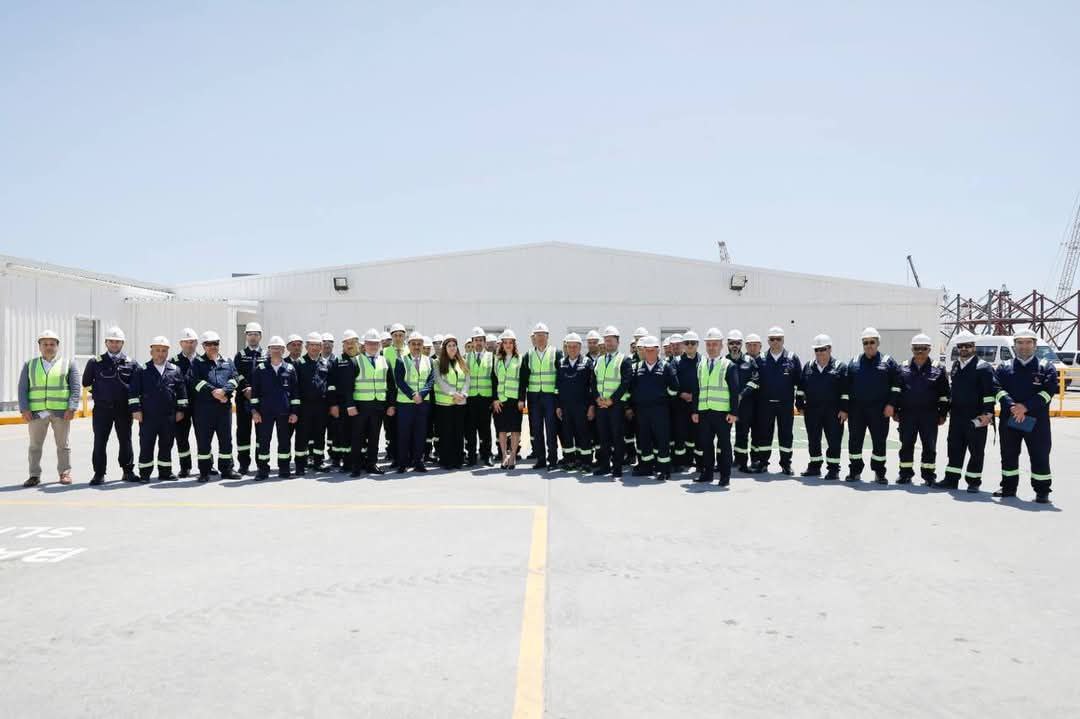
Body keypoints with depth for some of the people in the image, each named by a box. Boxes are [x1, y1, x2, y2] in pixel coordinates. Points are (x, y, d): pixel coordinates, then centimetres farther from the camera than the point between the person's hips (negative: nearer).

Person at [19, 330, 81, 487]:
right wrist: (24, 409, -4)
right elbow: (23, 389, 8)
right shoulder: (29, 365, 13)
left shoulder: (68, 363, 7)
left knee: (63, 444, 4)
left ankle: (65, 473, 11)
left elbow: (75, 388, 1)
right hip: (36, 412, 2)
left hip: (61, 411, -2)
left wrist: (72, 408, -10)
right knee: (35, 445, 3)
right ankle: (34, 475, 10)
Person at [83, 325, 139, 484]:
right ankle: (99, 474, 8)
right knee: (99, 442, 1)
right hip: (102, 409, 0)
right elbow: (86, 382, 12)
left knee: (125, 441, 8)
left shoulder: (131, 363, 5)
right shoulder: (95, 362, 4)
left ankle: (128, 471, 17)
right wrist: (98, 394, 7)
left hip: (123, 409, 1)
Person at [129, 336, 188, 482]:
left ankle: (165, 472, 19)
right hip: (148, 416, -2)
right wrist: (135, 409, -7)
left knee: (166, 445, 9)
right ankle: (144, 474, 11)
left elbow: (182, 392, 9)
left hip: (169, 416, 2)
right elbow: (134, 392, 0)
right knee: (146, 446, 2)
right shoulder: (142, 370, 2)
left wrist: (181, 410, 5)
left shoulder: (175, 370, 8)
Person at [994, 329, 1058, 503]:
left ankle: (1042, 491, 8)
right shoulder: (1004, 367, 10)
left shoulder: (1046, 367, 5)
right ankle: (1009, 487, 21)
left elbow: (1049, 390, -7)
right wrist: (1012, 406, -20)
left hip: (1037, 420, -2)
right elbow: (999, 389, -2)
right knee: (1009, 455, 10)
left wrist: (1025, 407, -18)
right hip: (1008, 419, 2)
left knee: (1040, 456, 0)